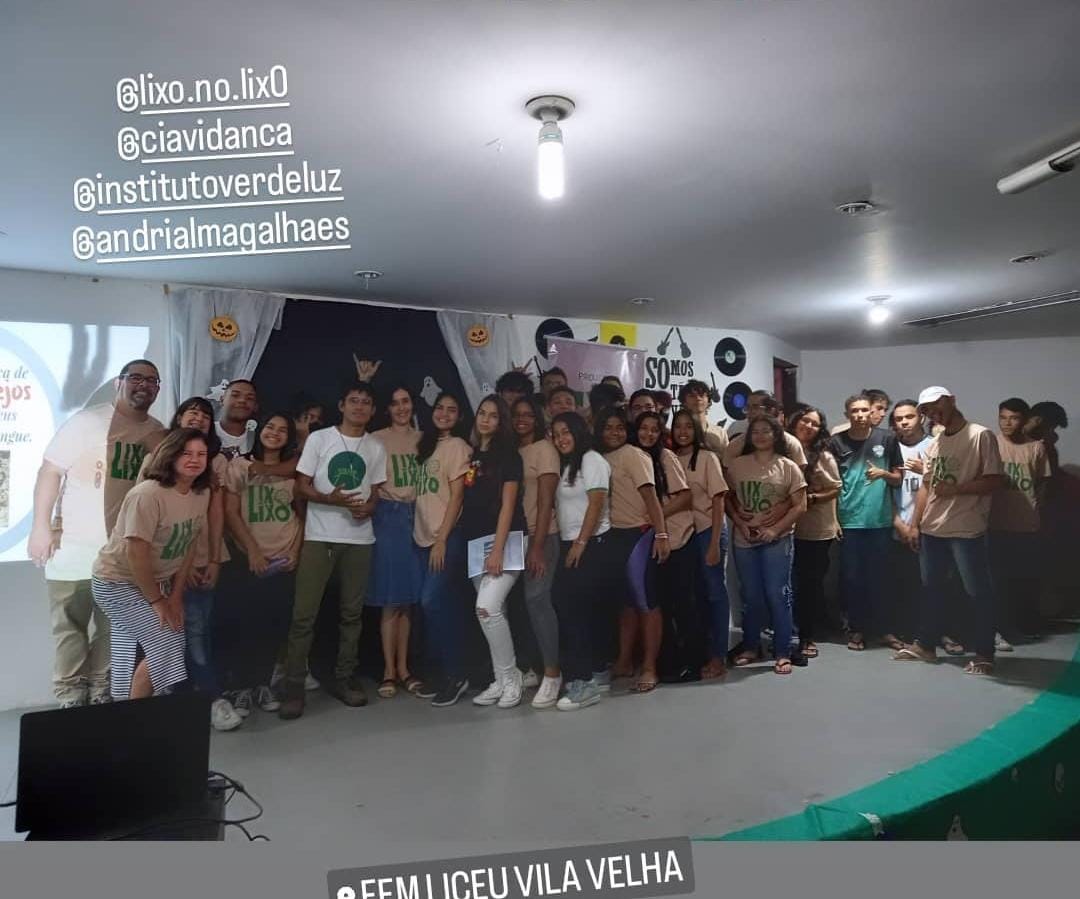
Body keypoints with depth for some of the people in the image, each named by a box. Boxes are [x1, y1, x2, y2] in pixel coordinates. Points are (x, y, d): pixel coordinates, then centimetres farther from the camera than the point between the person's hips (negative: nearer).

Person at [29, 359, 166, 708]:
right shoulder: (87, 421, -6)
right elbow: (50, 471, -7)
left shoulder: (160, 435, 5)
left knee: (114, 627, 11)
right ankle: (69, 696, 16)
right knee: (70, 624, 4)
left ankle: (100, 692, 23)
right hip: (74, 545, -3)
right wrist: (41, 526, -13)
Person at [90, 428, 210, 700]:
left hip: (157, 582, 7)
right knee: (166, 645, -13)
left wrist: (175, 596, 0)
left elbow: (189, 545, 1)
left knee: (132, 658, 10)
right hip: (118, 583, -6)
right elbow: (136, 552, -25)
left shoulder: (202, 493, -5)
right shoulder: (147, 494, -26)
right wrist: (157, 601, -16)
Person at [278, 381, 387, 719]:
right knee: (304, 614, -4)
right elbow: (301, 486, -2)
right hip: (319, 537, -3)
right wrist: (332, 499, -20)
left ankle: (344, 678, 22)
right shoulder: (319, 439, 0)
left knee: (352, 613, 10)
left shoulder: (376, 448, 9)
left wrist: (369, 507, -10)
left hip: (360, 539, 3)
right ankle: (293, 686, 6)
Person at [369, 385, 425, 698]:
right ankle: (388, 669, 6)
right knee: (391, 596, -3)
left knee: (409, 596, 7)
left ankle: (403, 666, 16)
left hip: (417, 515, 3)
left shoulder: (423, 439, 12)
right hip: (389, 515, -3)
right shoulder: (376, 439, 1)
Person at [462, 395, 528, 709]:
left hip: (505, 539, -6)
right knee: (494, 612, 9)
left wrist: (497, 550, -18)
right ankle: (501, 680, 18)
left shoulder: (508, 455, -3)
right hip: (476, 543, 6)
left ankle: (511, 676, 0)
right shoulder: (470, 455, 14)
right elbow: (465, 503, 15)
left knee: (486, 608, -17)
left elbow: (508, 505, -11)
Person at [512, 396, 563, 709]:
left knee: (536, 598, -12)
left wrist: (538, 546, -15)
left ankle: (552, 673, -1)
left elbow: (545, 501, -9)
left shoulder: (544, 449, -3)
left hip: (541, 536, -5)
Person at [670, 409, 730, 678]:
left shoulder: (707, 457, -5)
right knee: (694, 592, 11)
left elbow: (718, 501, -6)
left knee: (714, 591, 4)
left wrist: (715, 543, -12)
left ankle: (718, 656, 13)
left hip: (707, 530, -3)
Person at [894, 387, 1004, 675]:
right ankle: (925, 644, 27)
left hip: (966, 531, -7)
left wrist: (954, 489, -18)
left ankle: (984, 654, 14)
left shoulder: (981, 436, -7)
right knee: (930, 589, 15)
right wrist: (915, 524, 10)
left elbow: (994, 480, -12)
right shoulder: (935, 443, 14)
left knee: (979, 592, 3)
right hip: (932, 530, 7)